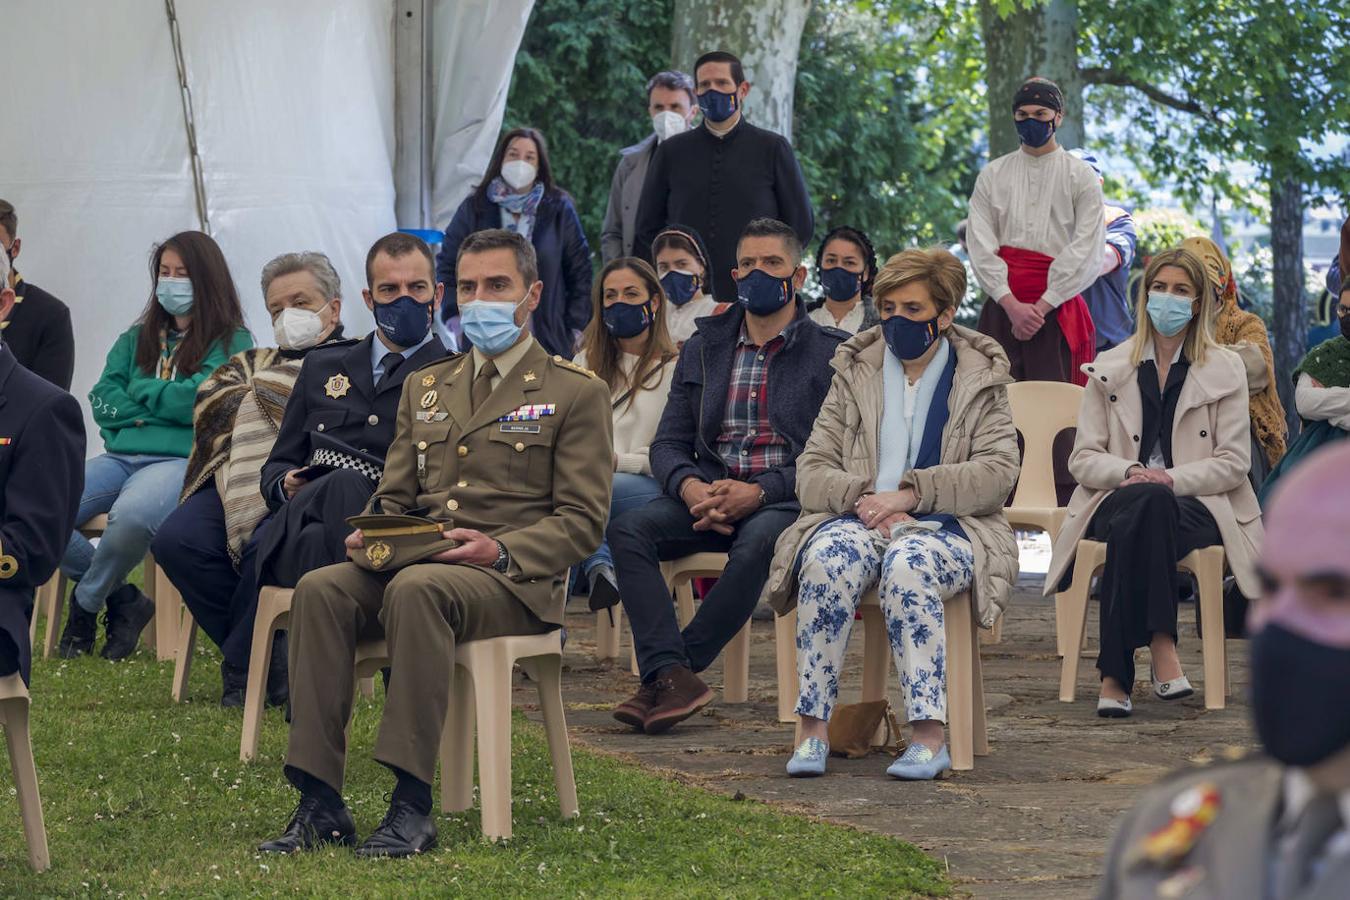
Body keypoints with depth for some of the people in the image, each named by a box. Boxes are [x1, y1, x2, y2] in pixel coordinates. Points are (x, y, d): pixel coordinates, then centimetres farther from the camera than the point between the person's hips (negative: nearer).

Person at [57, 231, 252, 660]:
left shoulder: (231, 341, 8)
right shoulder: (138, 338, 24)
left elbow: (200, 399, -8)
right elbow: (102, 400, 12)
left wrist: (142, 392, 6)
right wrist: (155, 408, -2)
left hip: (182, 459, -5)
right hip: (121, 456, 5)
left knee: (131, 514, -41)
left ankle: (86, 604, -11)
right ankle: (122, 600, -5)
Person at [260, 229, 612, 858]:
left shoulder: (576, 392, 6)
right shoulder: (425, 387, 24)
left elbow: (582, 522, -1)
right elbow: (394, 497, 24)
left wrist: (500, 551, -18)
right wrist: (372, 534, -1)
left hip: (514, 580, -5)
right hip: (414, 562, 5)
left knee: (416, 589, -38)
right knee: (320, 589, -26)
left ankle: (412, 806, -39)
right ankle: (320, 804, -29)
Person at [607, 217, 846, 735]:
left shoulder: (830, 352, 4)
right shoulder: (703, 349, 18)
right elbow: (668, 444, 13)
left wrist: (759, 493, -19)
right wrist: (692, 489, -11)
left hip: (788, 499, -4)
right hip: (710, 495, 4)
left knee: (757, 539, -38)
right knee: (627, 530, -24)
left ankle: (676, 672, -29)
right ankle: (671, 675, -35)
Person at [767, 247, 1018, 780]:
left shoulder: (980, 379, 11)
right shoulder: (855, 373, 17)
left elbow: (999, 472, -3)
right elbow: (811, 472, 8)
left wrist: (908, 494, -15)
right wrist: (865, 499, -14)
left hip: (945, 528, -2)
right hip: (856, 518, 2)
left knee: (908, 565, -38)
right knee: (829, 560, -34)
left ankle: (929, 736, -40)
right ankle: (812, 731, -34)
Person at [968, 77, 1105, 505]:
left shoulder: (1081, 177, 7)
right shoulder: (993, 176, 14)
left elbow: (1086, 251, -1)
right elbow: (980, 246, 5)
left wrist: (1041, 306, -9)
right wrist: (1012, 305, -9)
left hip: (1058, 307, -2)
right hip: (1003, 306, 2)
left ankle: (1064, 502, -10)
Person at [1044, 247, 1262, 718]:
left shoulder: (1226, 370, 12)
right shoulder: (1108, 370, 16)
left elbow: (1233, 462, 3)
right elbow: (1083, 459, 9)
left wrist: (1171, 479, -14)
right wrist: (1129, 473, -13)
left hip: (1197, 507, -1)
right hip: (1120, 504, 1)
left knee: (1150, 505, -38)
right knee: (1144, 502, -38)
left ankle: (1117, 674, -43)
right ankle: (1161, 648, -46)